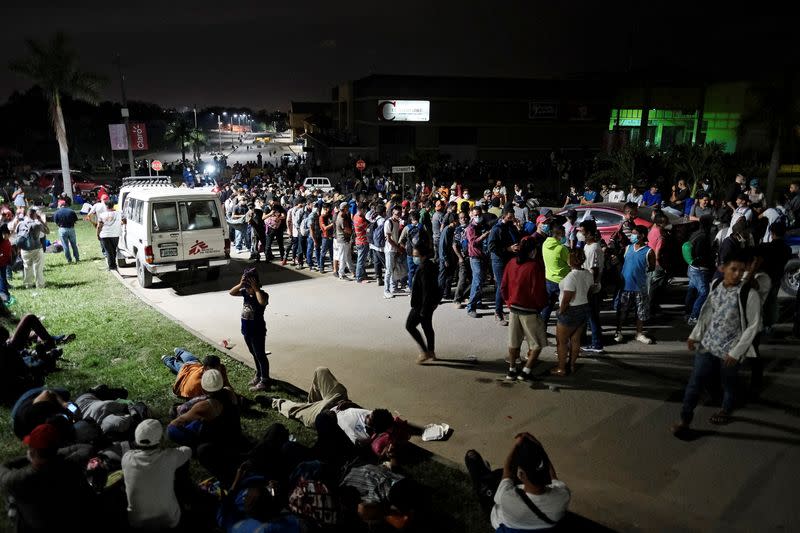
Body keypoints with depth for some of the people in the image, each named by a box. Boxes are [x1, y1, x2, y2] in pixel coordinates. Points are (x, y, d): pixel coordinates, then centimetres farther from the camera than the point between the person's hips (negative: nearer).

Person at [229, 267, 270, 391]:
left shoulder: (263, 294, -19)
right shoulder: (245, 292, 1)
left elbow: (262, 302, -41)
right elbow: (232, 293, -4)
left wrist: (256, 288, -35)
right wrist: (240, 284, -19)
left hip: (258, 331, -7)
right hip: (246, 330, 7)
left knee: (260, 355, 1)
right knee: (254, 354, 21)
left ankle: (264, 381, 10)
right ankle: (259, 374, 38)